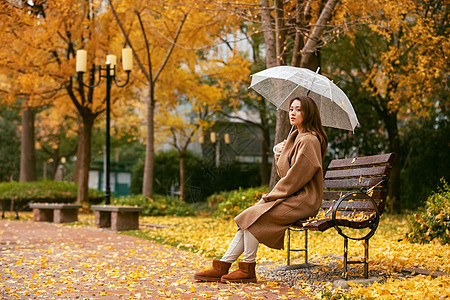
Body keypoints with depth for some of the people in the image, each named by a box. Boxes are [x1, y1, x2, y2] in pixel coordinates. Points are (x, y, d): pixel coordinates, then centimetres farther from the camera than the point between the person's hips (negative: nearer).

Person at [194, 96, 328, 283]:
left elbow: (295, 178, -18)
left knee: (252, 216, -21)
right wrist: (279, 154, 4)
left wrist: (269, 198, -12)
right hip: (290, 197, 9)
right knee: (248, 218, -5)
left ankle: (248, 269, -12)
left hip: (302, 201, -9)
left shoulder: (309, 140, -13)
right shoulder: (295, 138, 18)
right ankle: (222, 267, -6)